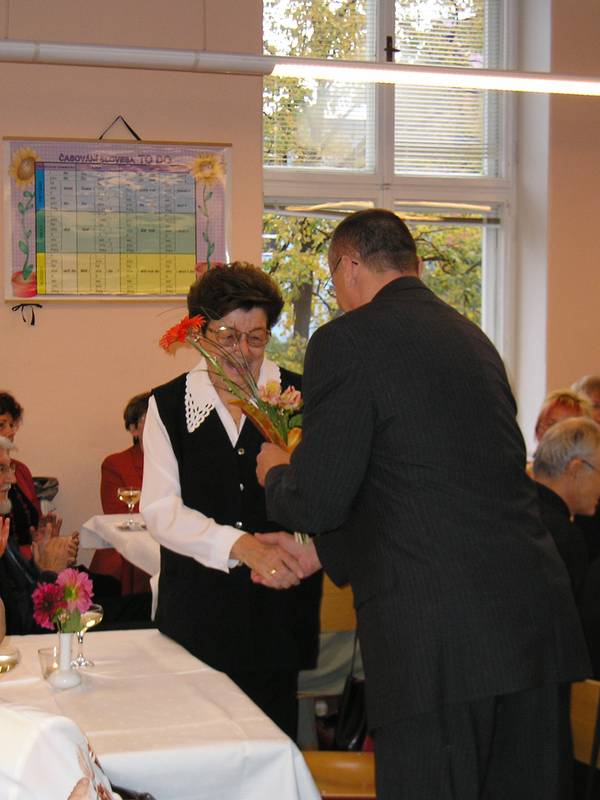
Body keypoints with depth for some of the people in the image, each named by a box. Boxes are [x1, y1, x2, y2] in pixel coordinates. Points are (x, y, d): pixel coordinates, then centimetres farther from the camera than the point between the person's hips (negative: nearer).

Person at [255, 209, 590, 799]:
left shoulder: (346, 341, -6)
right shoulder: (471, 337, 18)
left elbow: (318, 500, -8)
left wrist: (276, 473, 16)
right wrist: (320, 553, 33)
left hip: (435, 638, -7)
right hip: (537, 623, 7)